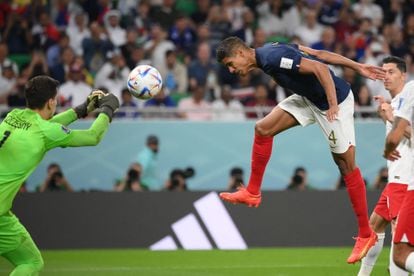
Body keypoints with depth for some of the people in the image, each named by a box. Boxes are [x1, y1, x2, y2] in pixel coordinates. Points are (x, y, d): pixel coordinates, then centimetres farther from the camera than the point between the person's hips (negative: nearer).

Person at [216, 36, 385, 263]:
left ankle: (365, 234, 4)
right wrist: (358, 68, 7)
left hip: (335, 99, -9)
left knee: (345, 164, -3)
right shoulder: (270, 53, 4)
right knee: (263, 129, 3)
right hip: (309, 98, 9)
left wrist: (333, 105, -34)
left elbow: (319, 68, -31)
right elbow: (320, 54, 6)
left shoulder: (273, 58, -25)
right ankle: (252, 193, 15)